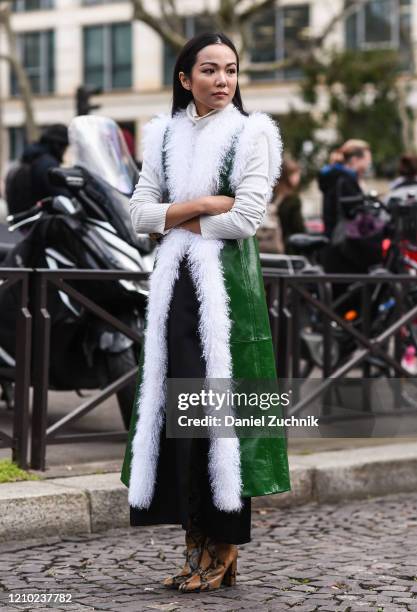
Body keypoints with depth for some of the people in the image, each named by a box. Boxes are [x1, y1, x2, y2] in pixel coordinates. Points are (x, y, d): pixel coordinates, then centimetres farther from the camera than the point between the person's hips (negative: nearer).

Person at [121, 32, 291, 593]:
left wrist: (172, 221, -3)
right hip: (174, 286, 4)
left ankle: (224, 548, 0)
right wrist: (202, 204, -8)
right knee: (176, 405, 1)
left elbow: (245, 219, -11)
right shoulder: (164, 136, 13)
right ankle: (197, 542, 8)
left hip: (226, 287, -4)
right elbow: (140, 215, 5)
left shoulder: (250, 133, 0)